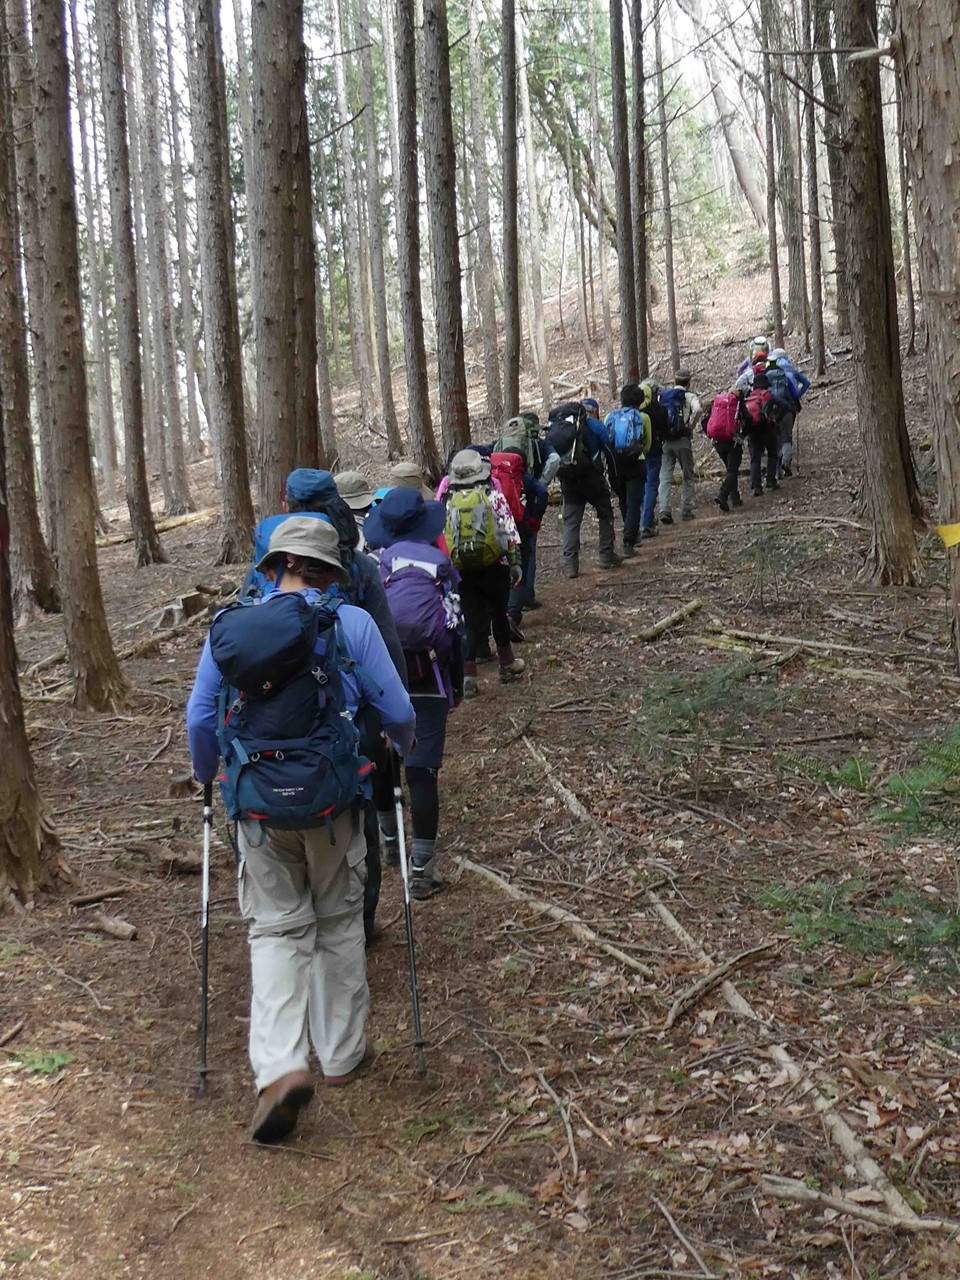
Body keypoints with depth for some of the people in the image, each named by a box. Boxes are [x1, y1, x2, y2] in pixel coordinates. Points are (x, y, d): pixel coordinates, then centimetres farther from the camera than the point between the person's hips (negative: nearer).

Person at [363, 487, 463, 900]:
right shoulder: (438, 565, -4)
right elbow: (453, 630, -4)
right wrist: (456, 687, 5)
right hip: (426, 683, -2)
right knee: (422, 772, -3)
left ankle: (390, 841, 37)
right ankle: (422, 868, -2)